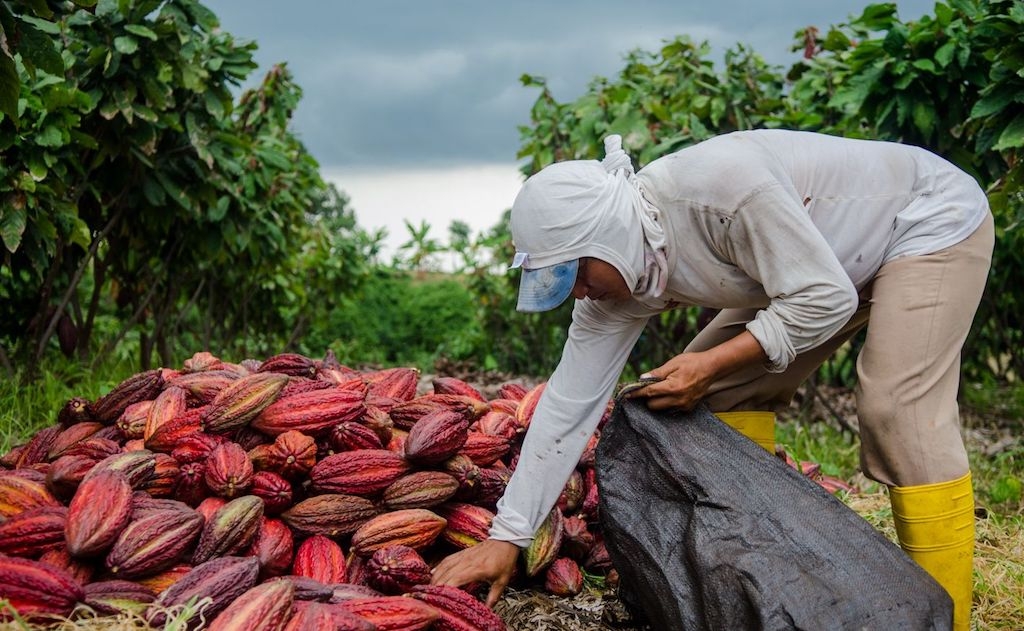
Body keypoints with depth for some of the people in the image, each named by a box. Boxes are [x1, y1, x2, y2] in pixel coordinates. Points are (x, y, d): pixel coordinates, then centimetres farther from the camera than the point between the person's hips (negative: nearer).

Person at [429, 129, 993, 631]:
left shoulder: (719, 186, -38)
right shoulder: (615, 266, -13)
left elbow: (823, 299, -30)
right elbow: (570, 402, -11)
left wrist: (714, 362, -28)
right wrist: (506, 536, -11)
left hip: (933, 221, -8)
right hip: (825, 262, 8)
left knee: (900, 409, -24)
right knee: (722, 392, 2)